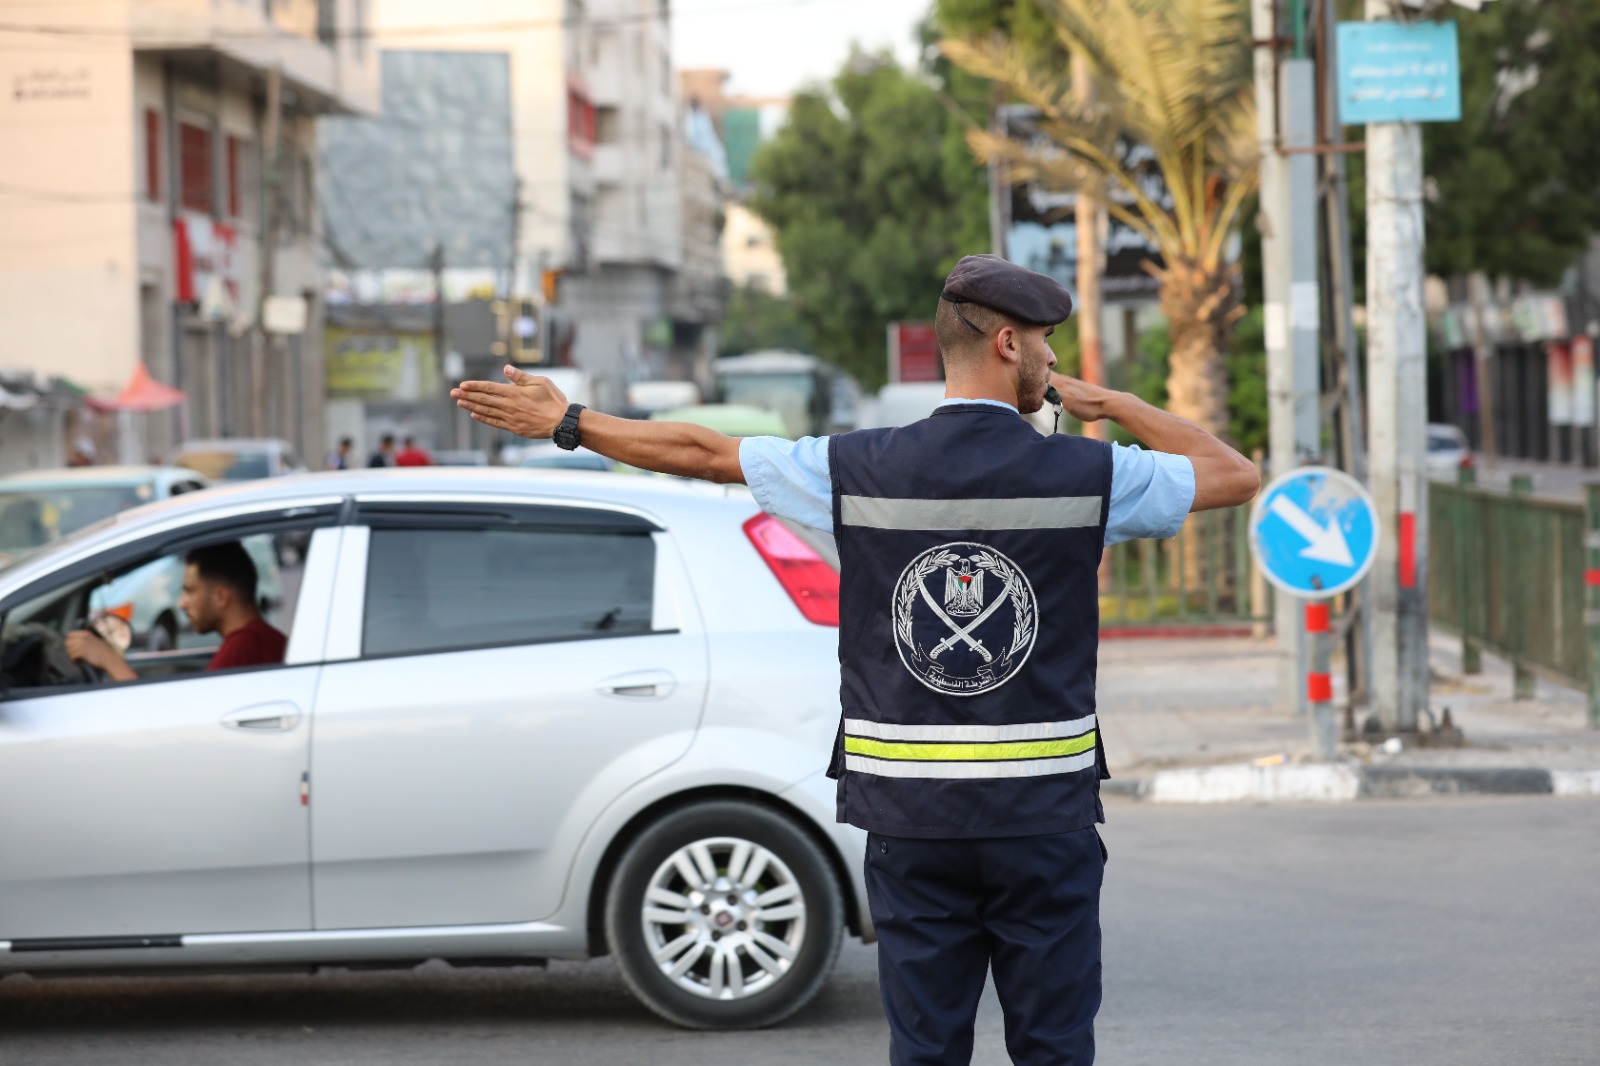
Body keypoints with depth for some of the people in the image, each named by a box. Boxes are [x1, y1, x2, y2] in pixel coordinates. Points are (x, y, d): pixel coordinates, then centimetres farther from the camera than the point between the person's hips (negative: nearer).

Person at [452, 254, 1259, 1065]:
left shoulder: (859, 470, -1)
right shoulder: (1088, 474, -4)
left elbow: (703, 452, 9)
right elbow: (1235, 475, 9)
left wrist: (567, 422, 21)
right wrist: (1111, 404, 12)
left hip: (910, 816, 2)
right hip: (1044, 815, -2)